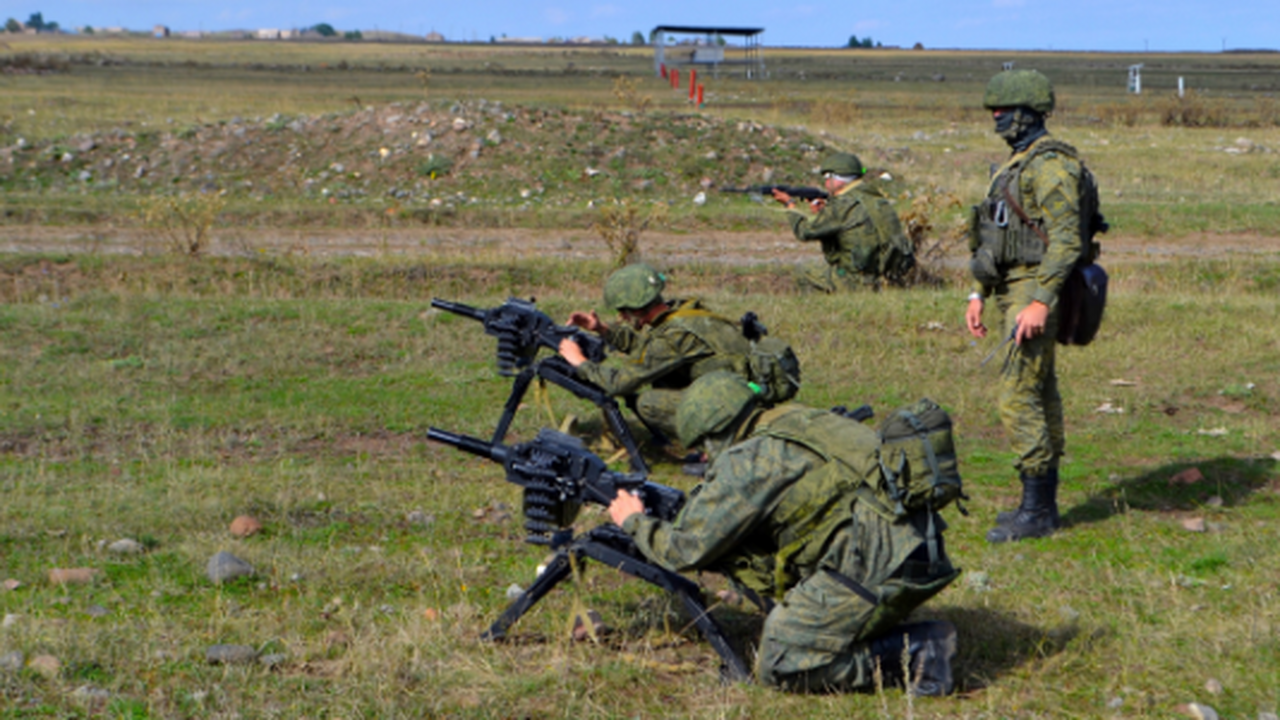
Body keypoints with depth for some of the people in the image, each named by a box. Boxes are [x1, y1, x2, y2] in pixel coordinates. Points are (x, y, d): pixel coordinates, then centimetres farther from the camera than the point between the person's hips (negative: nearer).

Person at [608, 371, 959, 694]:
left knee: (779, 668, -1)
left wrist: (635, 522, 18)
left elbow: (686, 549, 1)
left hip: (876, 563, -9)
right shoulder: (795, 422, 19)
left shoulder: (746, 461, -6)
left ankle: (914, 652, -6)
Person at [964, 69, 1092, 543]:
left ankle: (1037, 512, -7)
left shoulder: (1049, 165, -14)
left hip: (1035, 293, -10)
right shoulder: (1016, 164, 17)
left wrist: (1040, 302, -27)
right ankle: (1043, 504, 18)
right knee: (1040, 397, 13)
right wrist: (978, 293, 19)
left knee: (1018, 398, -11)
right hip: (1012, 290, 10)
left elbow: (1066, 240, -22)